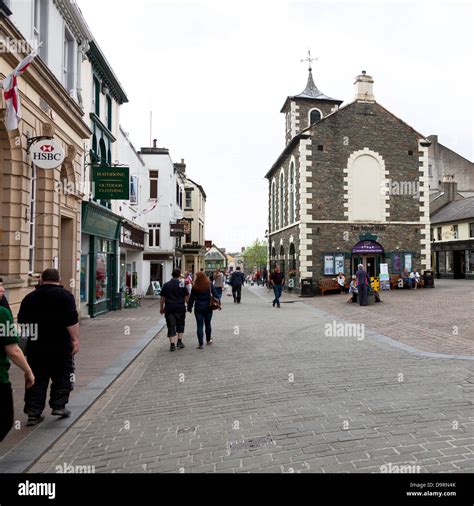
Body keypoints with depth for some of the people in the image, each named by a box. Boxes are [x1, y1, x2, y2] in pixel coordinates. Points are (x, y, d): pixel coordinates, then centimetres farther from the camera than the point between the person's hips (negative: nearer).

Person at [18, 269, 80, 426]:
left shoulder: (29, 297, 7)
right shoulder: (65, 295, -8)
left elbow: (22, 322, 14)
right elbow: (72, 320, -16)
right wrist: (75, 339, -12)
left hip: (36, 345, 4)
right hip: (60, 345, -4)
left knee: (37, 379, 10)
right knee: (62, 376, 12)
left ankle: (33, 413, 12)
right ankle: (58, 406, 12)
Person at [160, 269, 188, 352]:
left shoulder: (166, 285, 4)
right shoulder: (182, 284, -1)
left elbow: (162, 298, 7)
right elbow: (186, 297, -1)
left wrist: (161, 308, 16)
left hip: (169, 308, 1)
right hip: (180, 308, -1)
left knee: (171, 326, 3)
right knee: (180, 324, 17)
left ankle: (172, 344, 0)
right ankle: (179, 341, 21)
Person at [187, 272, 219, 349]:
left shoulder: (195, 287, -8)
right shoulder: (209, 285, -2)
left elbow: (191, 298, -3)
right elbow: (215, 294, 0)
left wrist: (189, 307, 7)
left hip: (199, 308, -2)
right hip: (208, 307, 3)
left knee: (200, 326, 1)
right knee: (208, 324, 18)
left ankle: (201, 344, -1)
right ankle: (208, 340, 33)